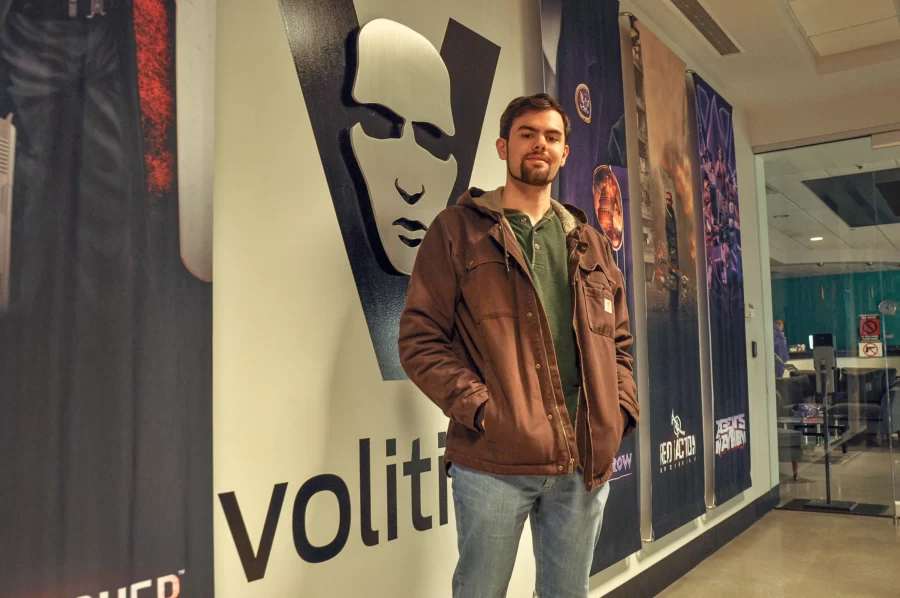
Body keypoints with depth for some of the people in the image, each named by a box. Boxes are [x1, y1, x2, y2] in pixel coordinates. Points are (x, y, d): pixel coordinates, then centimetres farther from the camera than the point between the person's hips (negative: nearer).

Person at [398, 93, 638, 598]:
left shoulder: (590, 243, 16)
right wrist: (480, 409, -16)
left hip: (586, 462, 5)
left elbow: (619, 341, 20)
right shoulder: (458, 230, 1)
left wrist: (621, 411, 3)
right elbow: (420, 339, -5)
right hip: (493, 463, -4)